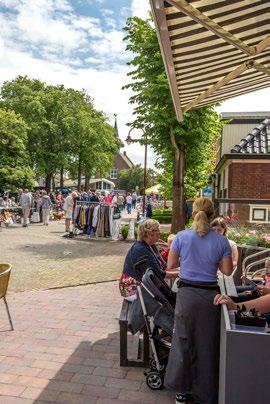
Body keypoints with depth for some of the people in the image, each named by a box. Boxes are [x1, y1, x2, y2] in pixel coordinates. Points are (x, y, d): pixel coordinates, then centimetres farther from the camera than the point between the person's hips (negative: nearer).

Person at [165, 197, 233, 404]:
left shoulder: (182, 236, -8)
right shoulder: (221, 241, -6)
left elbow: (171, 265, -1)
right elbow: (227, 271, 1)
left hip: (187, 293, 0)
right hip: (210, 295, 1)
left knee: (184, 340, 16)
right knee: (207, 343, 15)